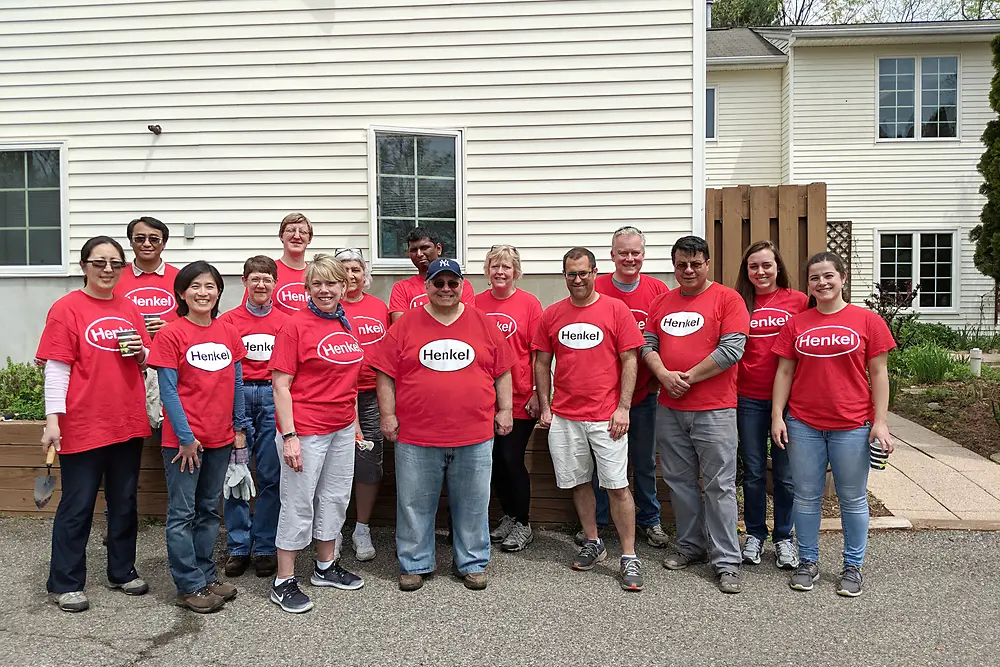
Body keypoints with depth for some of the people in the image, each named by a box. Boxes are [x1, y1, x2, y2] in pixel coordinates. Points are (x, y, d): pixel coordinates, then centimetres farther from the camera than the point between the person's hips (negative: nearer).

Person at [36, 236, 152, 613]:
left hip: (128, 422, 5)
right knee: (77, 506, 4)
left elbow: (147, 360, 17)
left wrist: (140, 352, -6)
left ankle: (122, 571, 29)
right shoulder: (66, 308, -6)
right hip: (83, 424, -5)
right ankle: (65, 584, 19)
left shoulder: (129, 309, 9)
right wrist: (52, 419, -15)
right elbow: (57, 369, -10)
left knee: (124, 502, 15)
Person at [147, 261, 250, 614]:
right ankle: (189, 585, 14)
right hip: (184, 439, -5)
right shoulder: (170, 334, -8)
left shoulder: (229, 333, 5)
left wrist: (240, 427, 7)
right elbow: (168, 390, -10)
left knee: (209, 510, 15)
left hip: (221, 438, 5)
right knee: (182, 514, 5)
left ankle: (205, 575, 27)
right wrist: (185, 436, -13)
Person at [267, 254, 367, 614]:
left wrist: (355, 422, 15)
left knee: (336, 497, 17)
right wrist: (289, 436, -18)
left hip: (342, 428, 7)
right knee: (298, 503, 3)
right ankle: (283, 583, 18)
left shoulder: (346, 325, 7)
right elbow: (280, 385, -14)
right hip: (306, 429, -7)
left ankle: (326, 566, 35)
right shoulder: (296, 326, -12)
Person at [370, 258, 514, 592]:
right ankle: (414, 564, 27)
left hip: (475, 438, 1)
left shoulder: (484, 324, 6)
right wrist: (388, 415, -3)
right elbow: (385, 374, 1)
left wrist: (505, 409, 7)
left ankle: (472, 564, 28)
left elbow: (502, 371, 11)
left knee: (472, 504, 11)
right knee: (415, 504, 10)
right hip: (416, 438, -1)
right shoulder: (405, 325, 1)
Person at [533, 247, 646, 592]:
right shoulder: (551, 315, 6)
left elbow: (629, 361, -3)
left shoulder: (616, 309, -2)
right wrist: (544, 407, 5)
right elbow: (542, 364, 11)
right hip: (564, 417, 3)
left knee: (617, 485, -2)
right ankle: (593, 544, 29)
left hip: (606, 417, -3)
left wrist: (623, 408, -8)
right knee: (578, 482, 12)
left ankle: (629, 557, 10)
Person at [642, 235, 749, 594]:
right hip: (669, 409, 5)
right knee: (680, 481, 13)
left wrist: (689, 377, -12)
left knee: (719, 486, -1)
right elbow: (648, 345, 9)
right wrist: (664, 375, -10)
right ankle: (690, 546, 28)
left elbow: (732, 348, -12)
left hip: (714, 409, -5)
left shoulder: (727, 298, -3)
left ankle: (726, 561, 8)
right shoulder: (662, 301, 12)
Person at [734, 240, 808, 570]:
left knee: (785, 473, 8)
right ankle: (755, 534, 26)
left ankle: (784, 538, 24)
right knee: (753, 472, 10)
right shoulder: (739, 303, 3)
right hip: (749, 398, 1)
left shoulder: (798, 301, 0)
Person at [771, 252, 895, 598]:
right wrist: (777, 416, 1)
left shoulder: (867, 320, 0)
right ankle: (808, 562, 24)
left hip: (852, 426, -2)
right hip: (803, 425, 2)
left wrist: (880, 422, -5)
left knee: (853, 498, 9)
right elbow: (784, 372, 7)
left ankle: (853, 566, 24)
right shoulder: (796, 323, 5)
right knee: (806, 496, 10)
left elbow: (878, 373, 0)